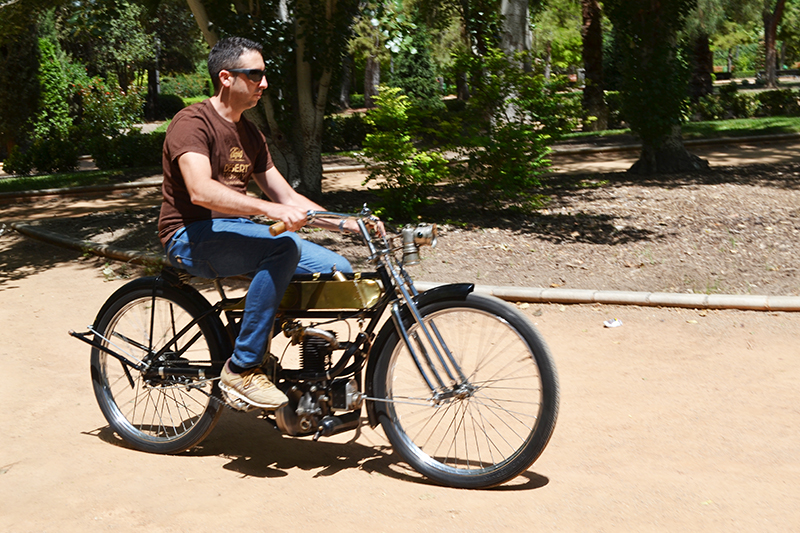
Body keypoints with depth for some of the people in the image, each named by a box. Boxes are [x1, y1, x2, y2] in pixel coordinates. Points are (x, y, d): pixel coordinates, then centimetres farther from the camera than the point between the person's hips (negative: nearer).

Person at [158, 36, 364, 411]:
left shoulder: (250, 134, 16)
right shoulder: (193, 123, -10)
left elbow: (287, 197, 13)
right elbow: (200, 191, -28)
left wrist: (347, 223, 0)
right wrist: (270, 209, -39)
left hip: (236, 234, 8)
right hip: (192, 238, -8)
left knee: (337, 270, -9)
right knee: (284, 246, -35)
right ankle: (242, 370, -25)